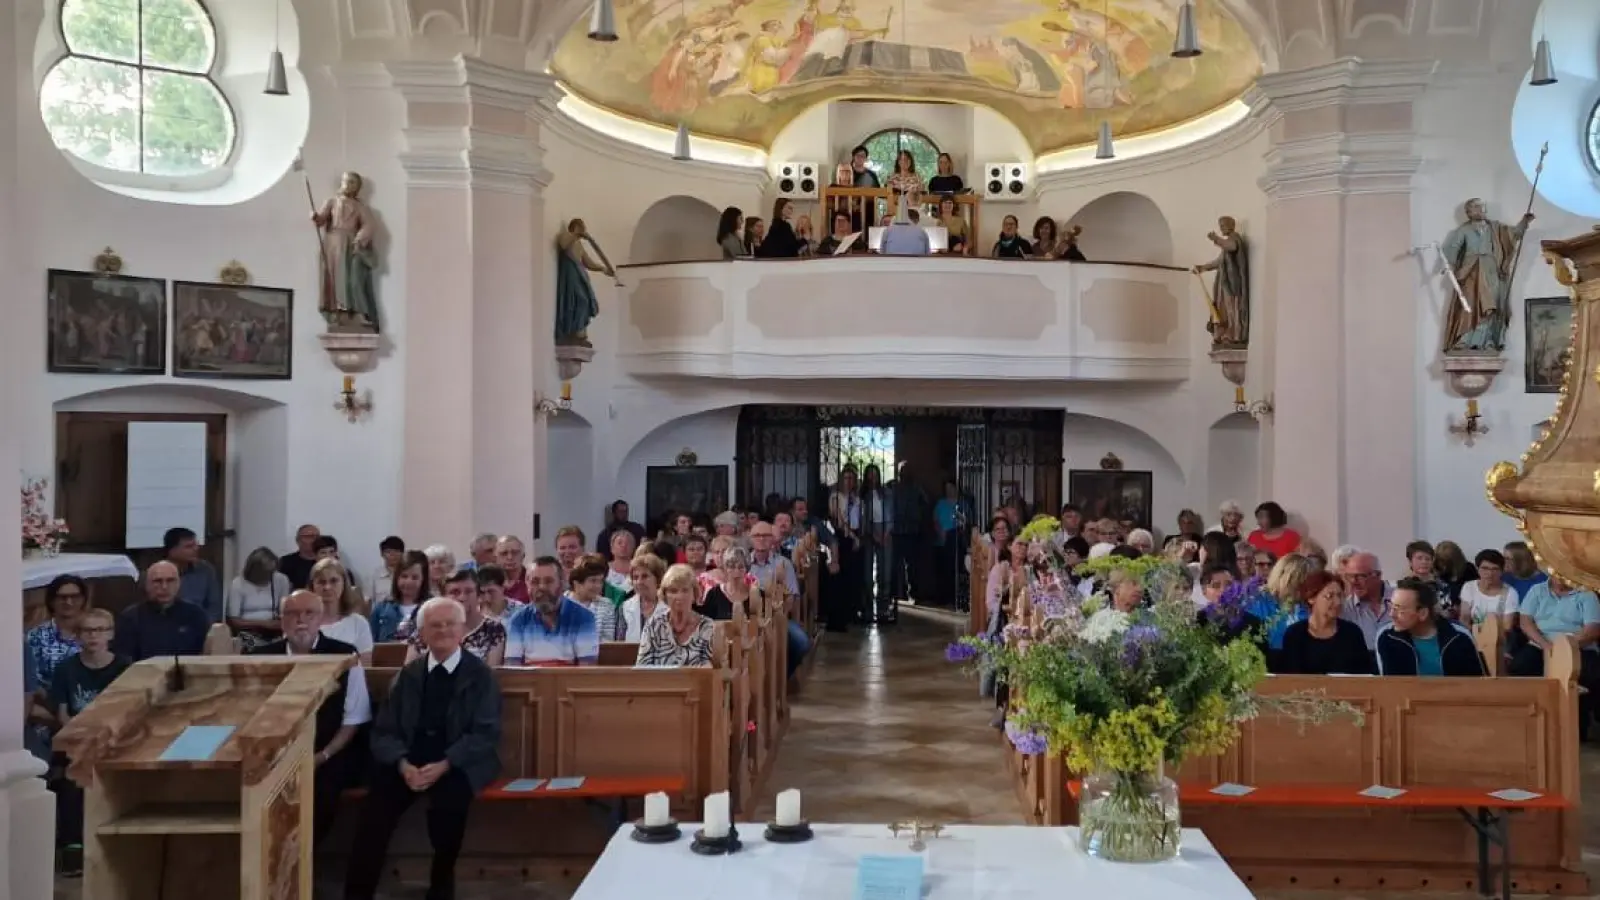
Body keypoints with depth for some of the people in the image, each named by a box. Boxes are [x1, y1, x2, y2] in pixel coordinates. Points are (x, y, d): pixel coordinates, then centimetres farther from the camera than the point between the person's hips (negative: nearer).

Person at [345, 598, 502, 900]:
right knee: (379, 795, -27)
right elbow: (384, 731, 6)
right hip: (408, 761, 2)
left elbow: (486, 734, -5)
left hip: (460, 764, -2)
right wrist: (403, 764, -16)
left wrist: (443, 765, -21)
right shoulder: (408, 674, 13)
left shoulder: (480, 674, 4)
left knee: (449, 796, -34)